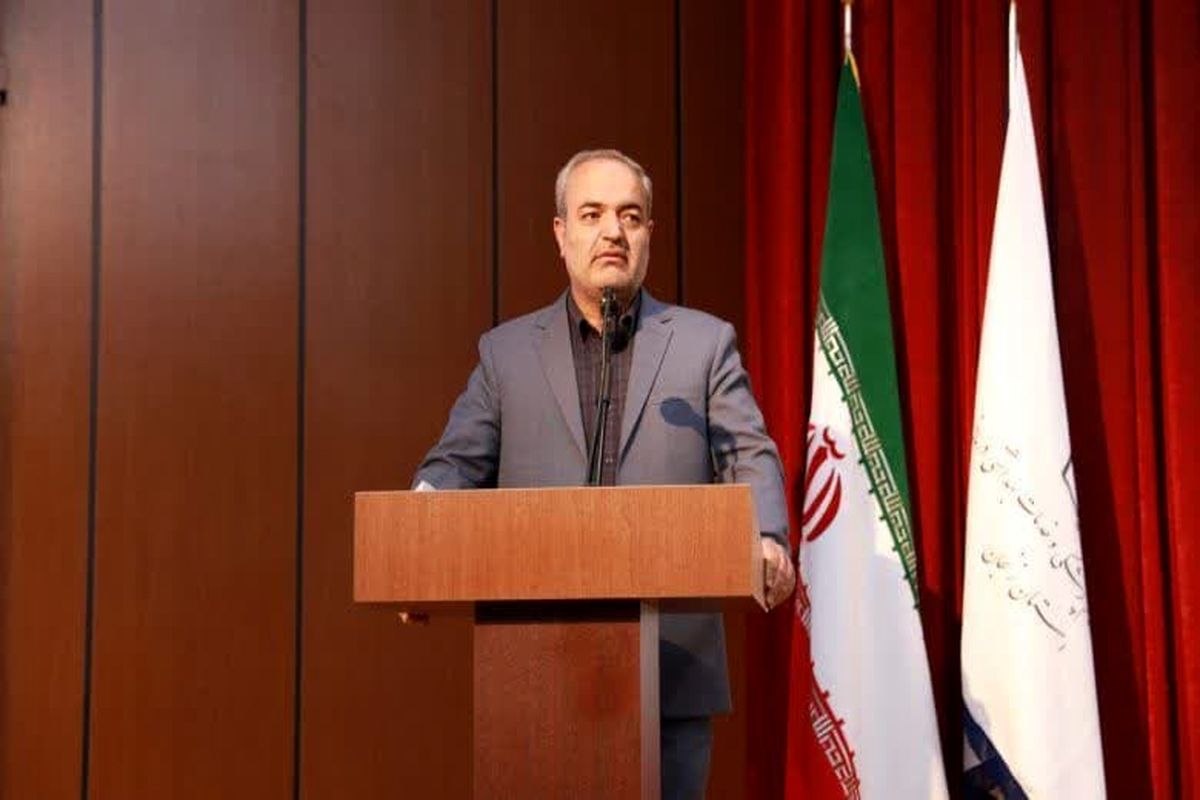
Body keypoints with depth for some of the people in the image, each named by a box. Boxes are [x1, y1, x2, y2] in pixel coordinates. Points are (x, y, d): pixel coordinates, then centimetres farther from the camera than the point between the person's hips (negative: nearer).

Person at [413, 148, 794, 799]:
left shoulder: (705, 343, 9)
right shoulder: (506, 351, 12)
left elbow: (749, 457, 1)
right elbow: (454, 466, 7)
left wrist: (767, 542, -20)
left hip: (673, 665, 0)